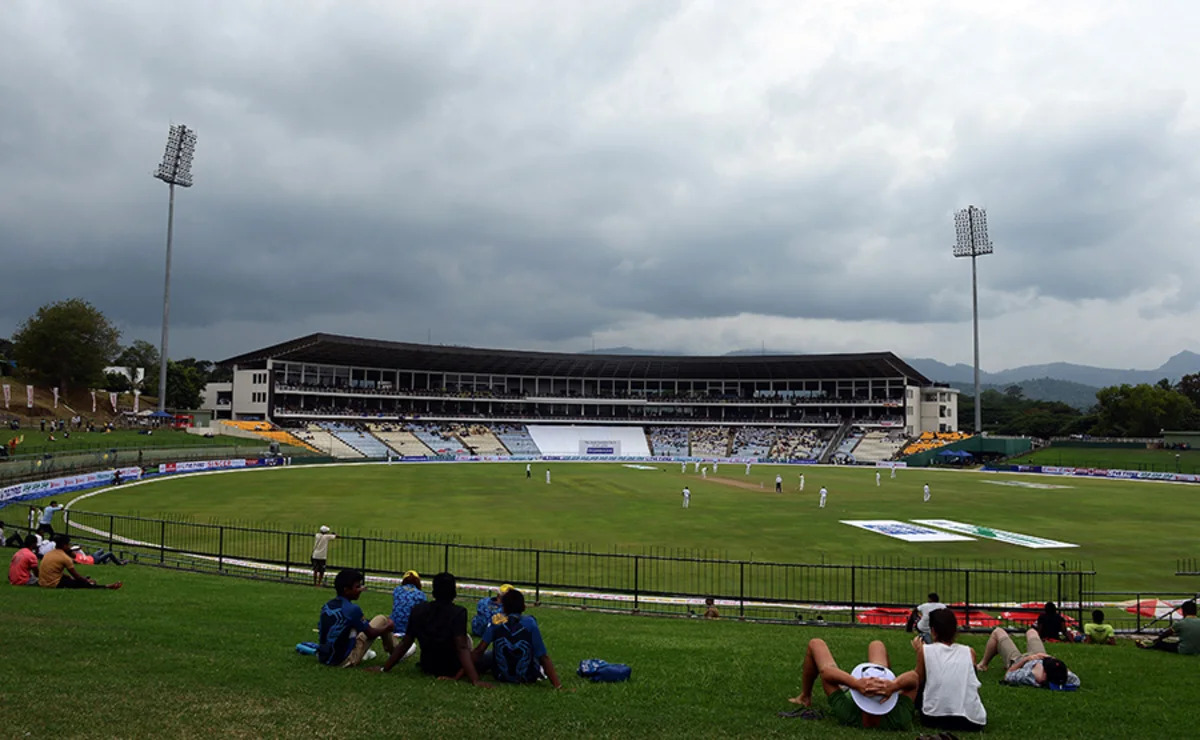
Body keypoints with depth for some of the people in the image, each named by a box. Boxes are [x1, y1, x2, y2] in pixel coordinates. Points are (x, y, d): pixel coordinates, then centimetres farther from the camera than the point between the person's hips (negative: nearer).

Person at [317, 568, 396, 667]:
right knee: (381, 619, 2)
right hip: (344, 660, -7)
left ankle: (363, 654, 27)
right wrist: (388, 627, 11)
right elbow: (371, 633, -8)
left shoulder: (327, 605, 2)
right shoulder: (352, 609, -19)